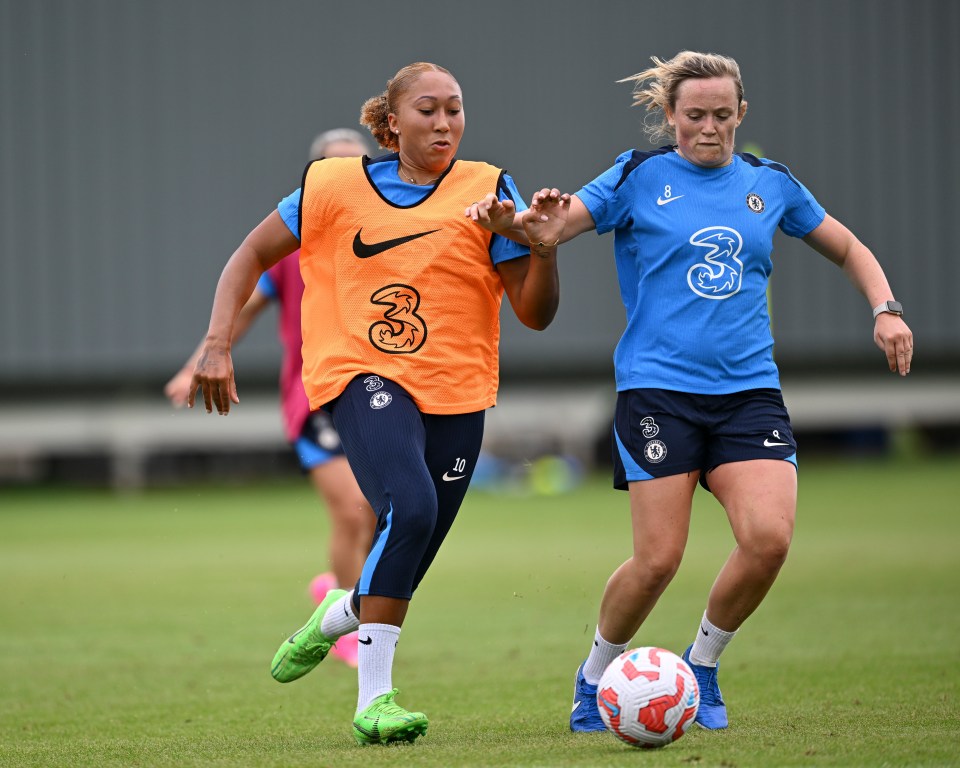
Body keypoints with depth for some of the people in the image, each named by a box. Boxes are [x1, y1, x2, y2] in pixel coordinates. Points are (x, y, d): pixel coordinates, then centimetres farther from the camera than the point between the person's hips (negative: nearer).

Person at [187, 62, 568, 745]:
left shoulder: (486, 191, 0)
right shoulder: (338, 187, 1)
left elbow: (535, 315, 0)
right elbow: (252, 256, 11)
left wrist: (544, 249, -19)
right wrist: (218, 344, 0)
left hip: (455, 394, 3)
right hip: (364, 376, -3)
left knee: (403, 571, 6)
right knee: (410, 509, -29)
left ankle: (337, 615, 42)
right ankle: (374, 699, -23)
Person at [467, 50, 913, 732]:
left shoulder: (770, 183, 12)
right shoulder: (641, 177, 3)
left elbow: (848, 249, 25)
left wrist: (886, 308, 10)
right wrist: (507, 221, -24)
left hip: (749, 390, 3)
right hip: (658, 388, -3)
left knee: (769, 537, -18)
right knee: (659, 559, -10)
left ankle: (703, 664, 8)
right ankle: (596, 676, 17)